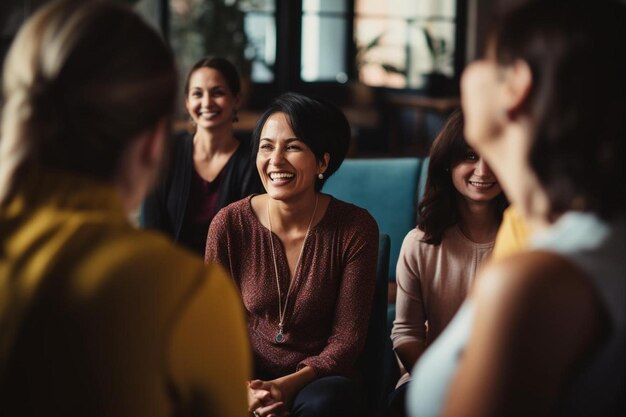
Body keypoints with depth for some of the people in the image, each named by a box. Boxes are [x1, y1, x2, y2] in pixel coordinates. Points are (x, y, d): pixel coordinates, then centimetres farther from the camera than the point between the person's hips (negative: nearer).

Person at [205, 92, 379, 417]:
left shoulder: (356, 228, -9)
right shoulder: (229, 224, -6)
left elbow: (347, 337, -7)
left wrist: (290, 384, -22)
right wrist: (243, 387, -20)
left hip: (318, 378, -1)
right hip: (249, 376, 1)